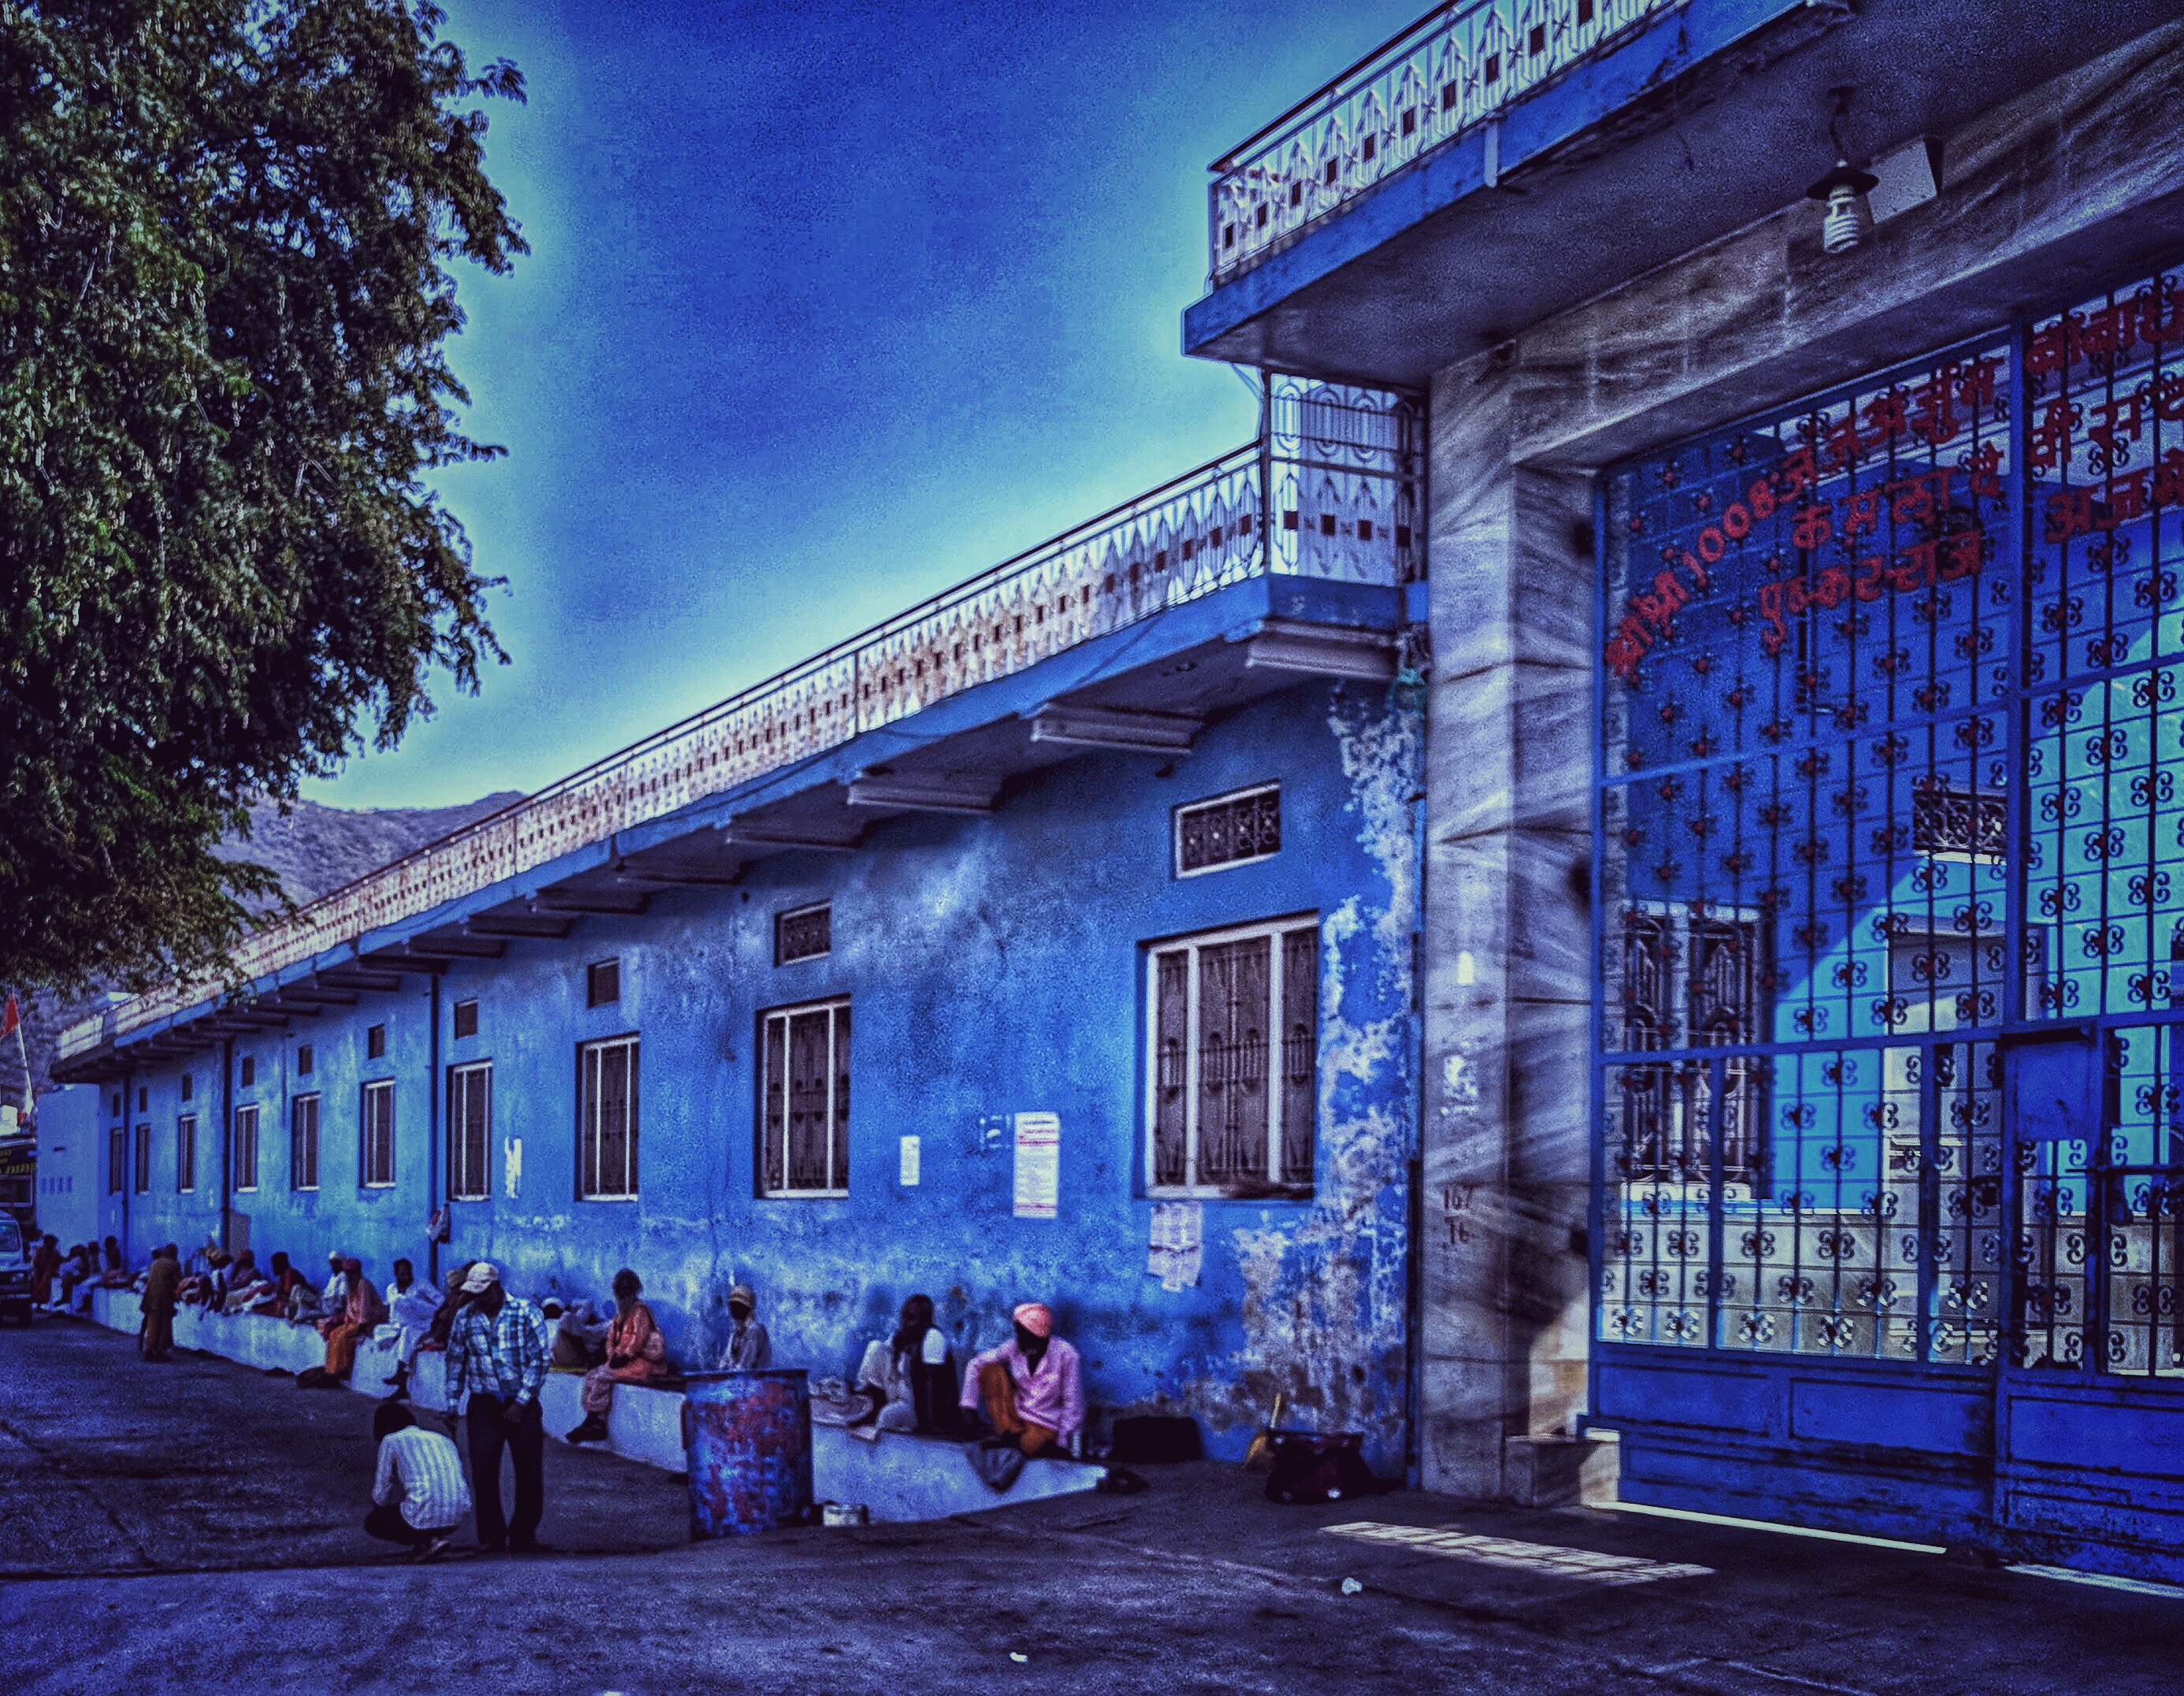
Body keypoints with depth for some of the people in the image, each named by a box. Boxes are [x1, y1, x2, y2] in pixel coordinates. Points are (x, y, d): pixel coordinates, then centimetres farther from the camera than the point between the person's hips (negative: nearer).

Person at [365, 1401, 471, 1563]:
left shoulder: (392, 1441, 7)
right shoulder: (443, 1439, 23)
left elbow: (380, 1496, 8)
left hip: (426, 1516, -6)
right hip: (458, 1518, 6)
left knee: (371, 1522, 22)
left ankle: (427, 1541, 1)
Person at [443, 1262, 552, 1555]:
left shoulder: (526, 1313, -7)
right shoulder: (465, 1318, 1)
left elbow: (539, 1360, -7)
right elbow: (455, 1362, 9)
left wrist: (522, 1402, -11)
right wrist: (452, 1405, 5)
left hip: (522, 1404, -2)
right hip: (483, 1405, 2)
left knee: (529, 1471, 0)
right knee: (483, 1471, -1)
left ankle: (523, 1536, 11)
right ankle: (491, 1536, 10)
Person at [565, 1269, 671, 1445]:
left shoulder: (639, 1311, -10)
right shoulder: (620, 1314, 18)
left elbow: (639, 1339, -17)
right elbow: (612, 1338, 16)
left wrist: (623, 1357, -15)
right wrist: (613, 1356, -1)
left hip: (643, 1363, -9)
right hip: (623, 1360, 9)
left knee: (603, 1377, -22)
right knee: (591, 1376, -7)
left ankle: (592, 1422, -14)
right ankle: (598, 1425, -15)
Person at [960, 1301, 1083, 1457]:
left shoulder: (1066, 1355, -12)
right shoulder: (1014, 1348, -2)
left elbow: (1072, 1404, -10)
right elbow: (976, 1364, 3)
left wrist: (1062, 1443, -16)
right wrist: (969, 1407, -5)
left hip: (1046, 1426, -7)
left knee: (1030, 1446, -44)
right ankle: (1009, 1436, -16)